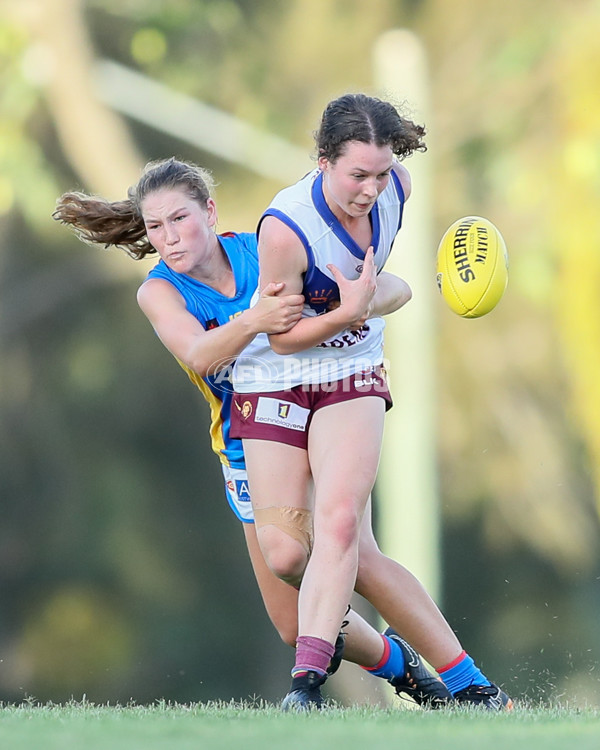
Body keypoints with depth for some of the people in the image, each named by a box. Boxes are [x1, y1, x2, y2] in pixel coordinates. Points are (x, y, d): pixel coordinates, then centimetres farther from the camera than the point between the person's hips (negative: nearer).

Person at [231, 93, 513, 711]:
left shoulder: (394, 189, -11)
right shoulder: (284, 228, -27)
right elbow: (280, 337, -16)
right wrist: (348, 313, -28)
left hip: (353, 379, 3)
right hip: (273, 382, -3)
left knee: (339, 522, -21)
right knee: (284, 555, -7)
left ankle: (307, 681, -26)